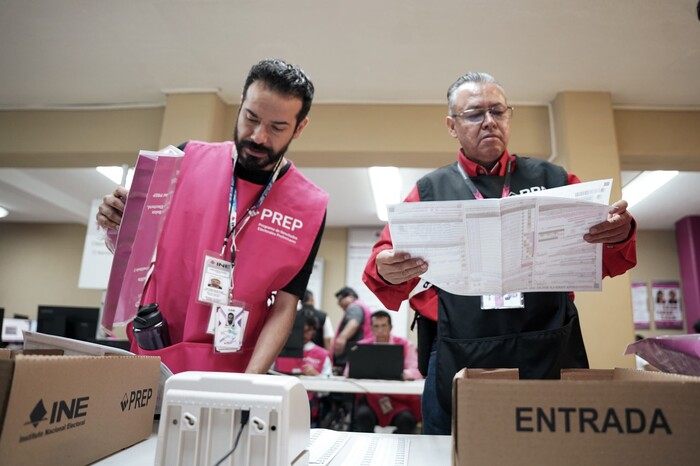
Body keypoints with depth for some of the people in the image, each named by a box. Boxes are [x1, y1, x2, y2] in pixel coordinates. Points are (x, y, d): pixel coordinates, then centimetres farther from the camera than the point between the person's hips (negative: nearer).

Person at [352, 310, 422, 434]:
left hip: (399, 398, 0)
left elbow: (416, 371, -9)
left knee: (406, 419, -28)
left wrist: (402, 374, -32)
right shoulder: (363, 345, 5)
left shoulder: (405, 345, 3)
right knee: (363, 415, -29)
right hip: (370, 397, 0)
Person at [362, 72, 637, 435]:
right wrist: (388, 271, -22)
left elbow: (603, 262, 9)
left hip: (551, 357, 1)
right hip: (458, 363, 0)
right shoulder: (429, 190, 8)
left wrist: (618, 235, -14)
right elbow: (386, 259, 2)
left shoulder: (551, 180, 10)